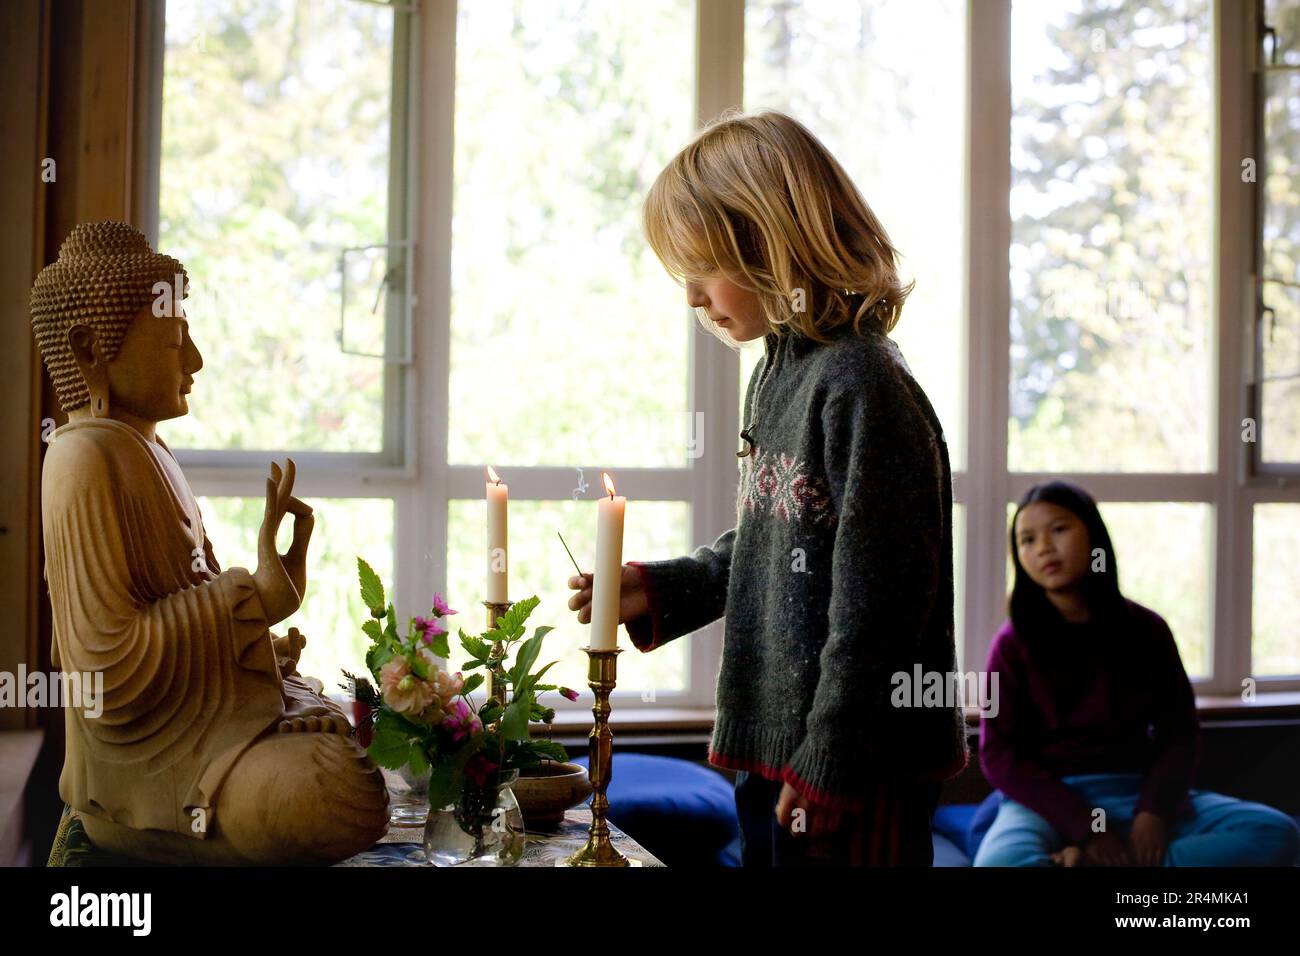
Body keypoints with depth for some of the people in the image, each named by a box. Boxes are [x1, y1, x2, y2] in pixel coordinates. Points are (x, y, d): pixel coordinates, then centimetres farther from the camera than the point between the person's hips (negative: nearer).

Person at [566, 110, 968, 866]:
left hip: (858, 770, -9)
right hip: (773, 749, 9)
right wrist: (657, 591, 11)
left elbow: (875, 602, -21)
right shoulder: (781, 373, 11)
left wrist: (828, 765, -19)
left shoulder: (864, 386, -19)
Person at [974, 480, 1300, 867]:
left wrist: (1153, 811, -13)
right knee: (1002, 863, -40)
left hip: (1135, 794, 5)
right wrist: (1084, 827, -16)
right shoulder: (1013, 643, -2)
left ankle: (1090, 860, -24)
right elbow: (999, 753, -5)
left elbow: (1179, 732, 6)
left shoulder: (1146, 630, 6)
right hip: (1048, 801, -4)